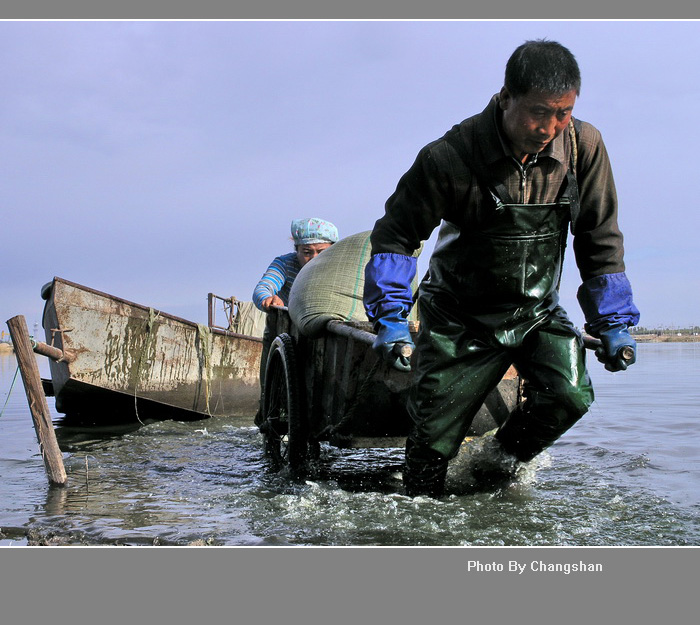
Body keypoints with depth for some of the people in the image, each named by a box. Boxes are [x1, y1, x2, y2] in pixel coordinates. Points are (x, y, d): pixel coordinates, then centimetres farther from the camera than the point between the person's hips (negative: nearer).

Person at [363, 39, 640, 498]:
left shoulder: (584, 147, -14)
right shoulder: (449, 156, -24)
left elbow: (600, 240, -2)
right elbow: (396, 235, -12)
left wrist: (614, 323, -1)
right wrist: (391, 318, -19)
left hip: (538, 310, 3)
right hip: (460, 317, -2)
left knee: (570, 396, -20)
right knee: (434, 434, -1)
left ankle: (507, 458, 11)